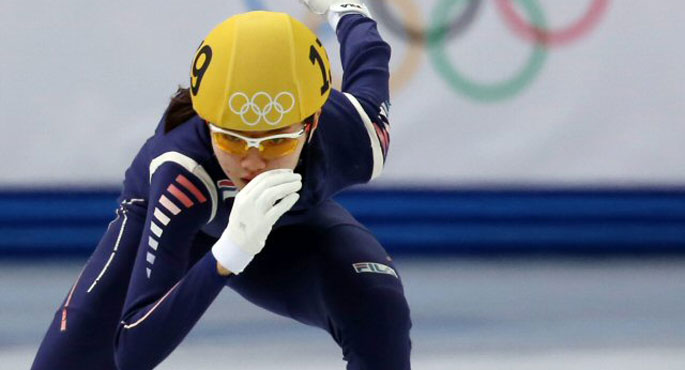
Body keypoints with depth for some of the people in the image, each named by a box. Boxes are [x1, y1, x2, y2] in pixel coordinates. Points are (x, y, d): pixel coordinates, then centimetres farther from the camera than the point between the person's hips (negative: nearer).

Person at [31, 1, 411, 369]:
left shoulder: (349, 135, -36)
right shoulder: (181, 171, -45)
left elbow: (369, 61, -8)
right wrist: (229, 253, -63)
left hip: (291, 225, 2)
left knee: (379, 310, -27)